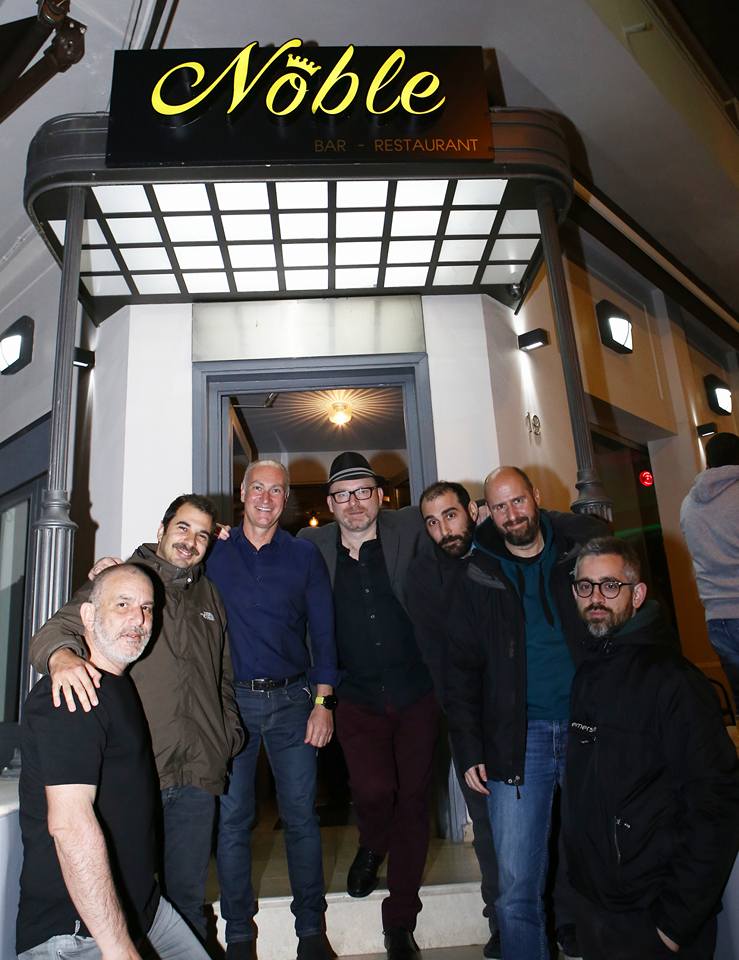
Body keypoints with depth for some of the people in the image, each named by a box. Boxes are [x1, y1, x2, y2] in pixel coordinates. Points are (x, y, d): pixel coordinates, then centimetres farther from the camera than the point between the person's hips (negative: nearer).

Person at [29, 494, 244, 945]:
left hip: (198, 774, 4)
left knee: (187, 896, 14)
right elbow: (59, 627, -11)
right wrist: (63, 655, -33)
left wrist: (229, 735, 14)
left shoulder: (210, 597, 15)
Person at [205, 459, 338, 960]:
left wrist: (323, 701, -3)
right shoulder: (215, 552, 3)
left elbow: (323, 631, 3)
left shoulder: (304, 555, 3)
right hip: (232, 699, 0)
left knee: (301, 816, 6)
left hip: (292, 698, 0)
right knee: (232, 818, 8)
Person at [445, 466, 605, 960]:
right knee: (518, 886, -2)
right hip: (518, 738, -1)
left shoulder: (580, 551, 3)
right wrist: (470, 750, -1)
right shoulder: (479, 579, 3)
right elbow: (461, 670, 5)